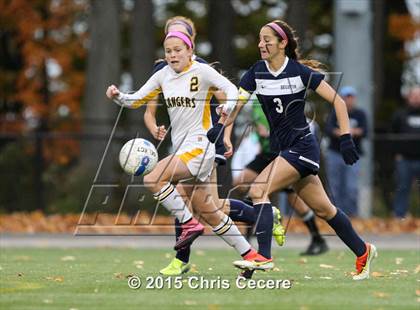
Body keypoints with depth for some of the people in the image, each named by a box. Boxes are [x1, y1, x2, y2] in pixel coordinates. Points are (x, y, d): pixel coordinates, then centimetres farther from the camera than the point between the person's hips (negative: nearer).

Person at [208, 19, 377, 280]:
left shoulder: (301, 71, -12)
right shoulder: (256, 72, 3)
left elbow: (337, 100, -8)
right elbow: (236, 104, -3)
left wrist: (346, 138, -15)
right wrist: (220, 126, -22)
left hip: (302, 146, -6)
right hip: (282, 148, 6)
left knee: (259, 189, -22)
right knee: (323, 209, 14)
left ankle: (264, 255, -27)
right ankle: (363, 252, 29)